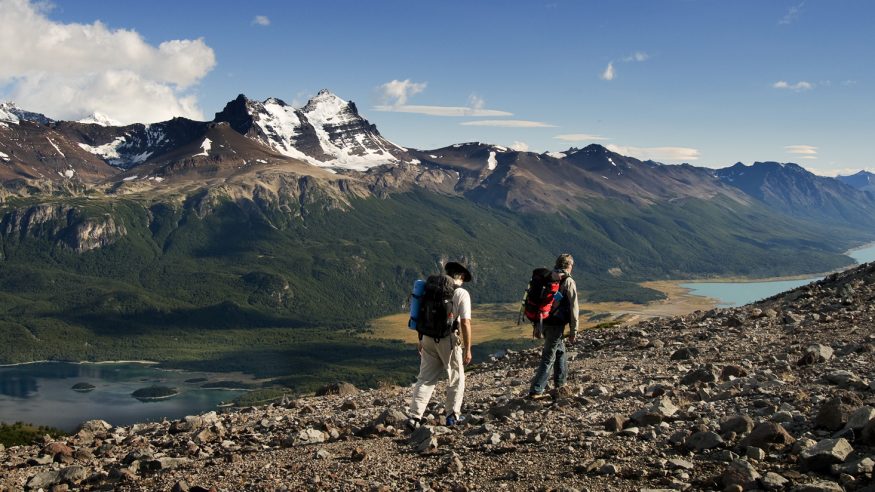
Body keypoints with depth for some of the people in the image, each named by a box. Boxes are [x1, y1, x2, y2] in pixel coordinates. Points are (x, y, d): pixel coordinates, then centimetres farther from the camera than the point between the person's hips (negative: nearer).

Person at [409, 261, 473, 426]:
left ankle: (415, 417, 2)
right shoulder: (461, 294, -7)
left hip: (428, 338, 4)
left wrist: (421, 340, 21)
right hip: (449, 340, -4)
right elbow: (465, 323, -13)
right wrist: (467, 349, -9)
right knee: (456, 379, 13)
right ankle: (453, 416, 18)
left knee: (425, 378, 9)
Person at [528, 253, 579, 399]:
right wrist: (573, 331, -5)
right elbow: (573, 308, -11)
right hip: (556, 325, -7)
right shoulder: (568, 282, -9)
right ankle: (536, 391, -4)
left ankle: (559, 385, 32)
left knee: (561, 352, 23)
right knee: (548, 358, -3)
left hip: (544, 322, 7)